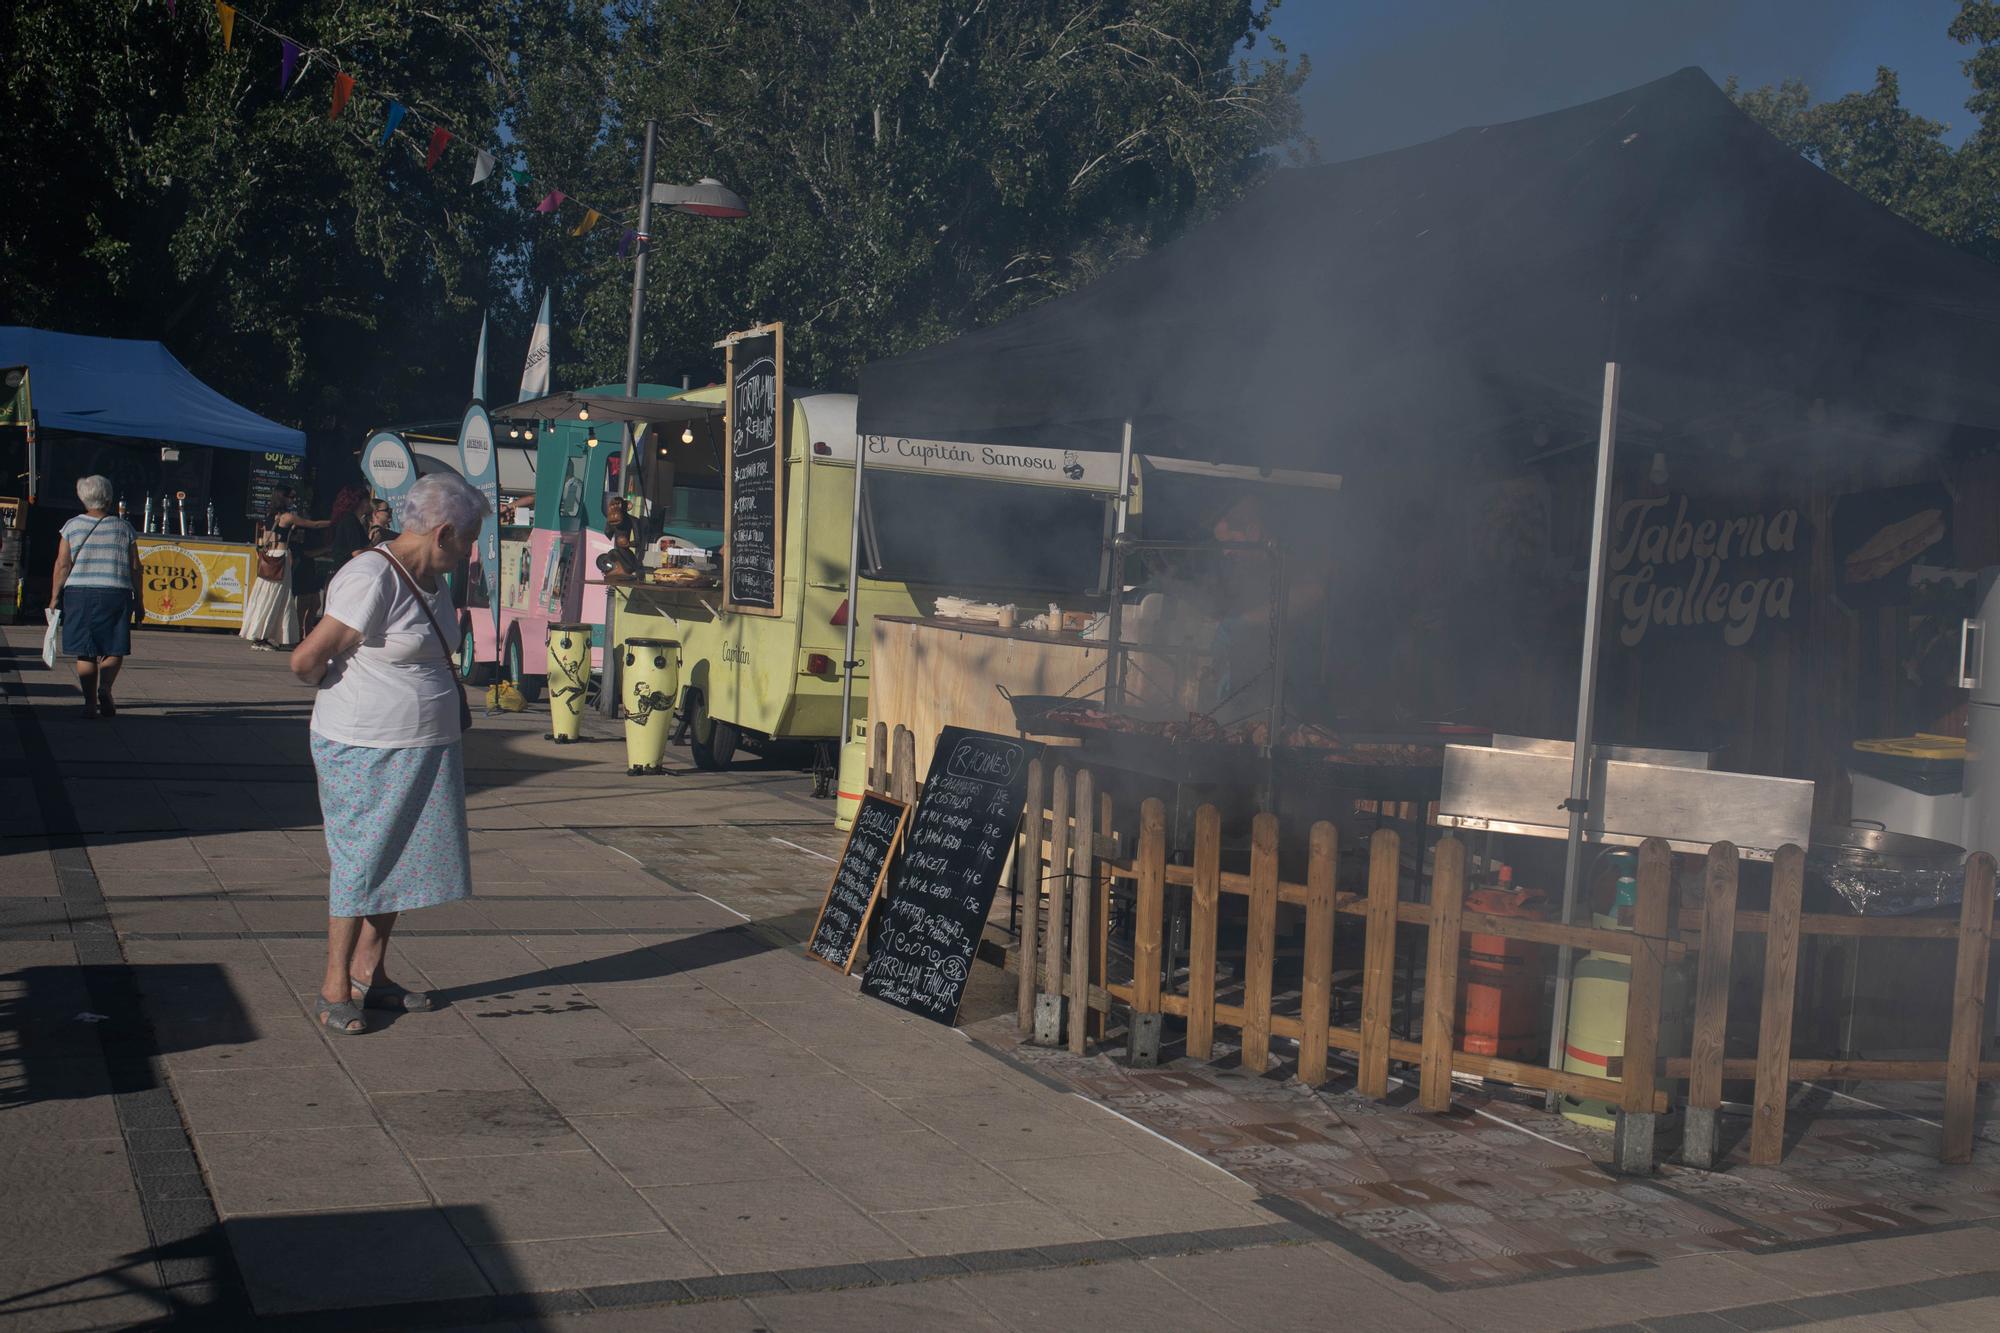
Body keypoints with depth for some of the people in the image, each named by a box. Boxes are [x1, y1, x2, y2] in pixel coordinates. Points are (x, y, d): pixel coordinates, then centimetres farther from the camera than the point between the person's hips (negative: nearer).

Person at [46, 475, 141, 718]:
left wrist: (55, 597, 4)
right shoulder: (124, 527, 4)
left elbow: (62, 565, -1)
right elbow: (134, 568, 3)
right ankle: (105, 687, -19)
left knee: (85, 652, 7)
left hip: (79, 592, 1)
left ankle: (90, 701, 3)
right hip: (116, 593, -1)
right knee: (114, 649, 6)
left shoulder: (72, 526, 3)